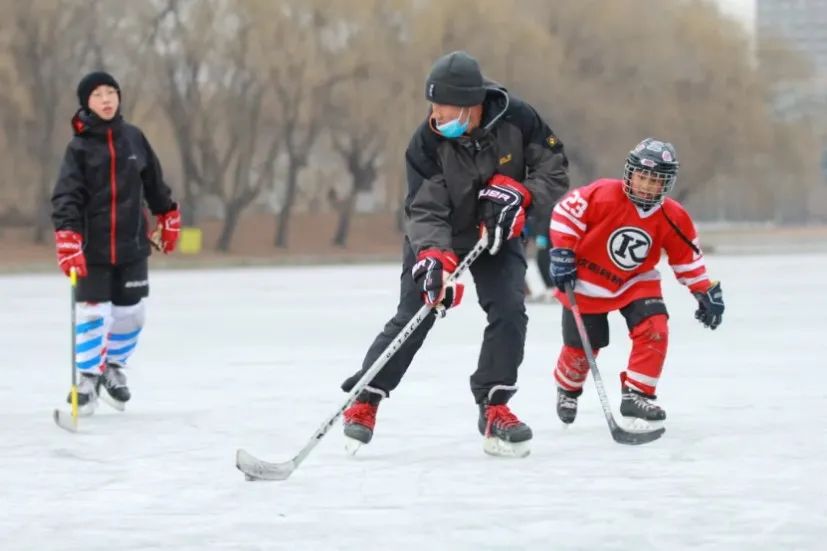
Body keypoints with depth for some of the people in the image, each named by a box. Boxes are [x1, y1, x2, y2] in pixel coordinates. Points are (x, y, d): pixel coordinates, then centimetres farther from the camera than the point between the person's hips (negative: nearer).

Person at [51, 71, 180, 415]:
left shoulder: (133, 138, 3)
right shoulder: (79, 148, -8)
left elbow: (153, 181, 17)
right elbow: (66, 196, -17)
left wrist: (168, 218, 25)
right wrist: (67, 241, -29)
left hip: (132, 244, 4)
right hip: (93, 247, -4)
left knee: (130, 313, 10)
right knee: (93, 313, -5)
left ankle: (113, 366, 33)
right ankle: (87, 377, 12)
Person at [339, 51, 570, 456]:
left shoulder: (516, 120, -23)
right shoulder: (427, 142, -25)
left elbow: (555, 170, -13)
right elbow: (424, 210, -27)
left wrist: (520, 193, -31)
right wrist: (434, 256, -44)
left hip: (497, 236, 1)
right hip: (436, 240, -1)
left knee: (509, 311, -15)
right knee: (412, 318, -8)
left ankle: (494, 408, -4)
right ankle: (365, 400, 5)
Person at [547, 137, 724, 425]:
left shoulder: (673, 219, -13)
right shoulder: (603, 195, -25)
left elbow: (687, 257, 1)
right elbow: (565, 211, -17)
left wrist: (706, 291, 1)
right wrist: (562, 253, -19)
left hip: (636, 282, 3)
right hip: (587, 281, -3)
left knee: (654, 329, -18)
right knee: (582, 345, 4)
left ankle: (636, 395, -5)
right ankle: (567, 389, 38)